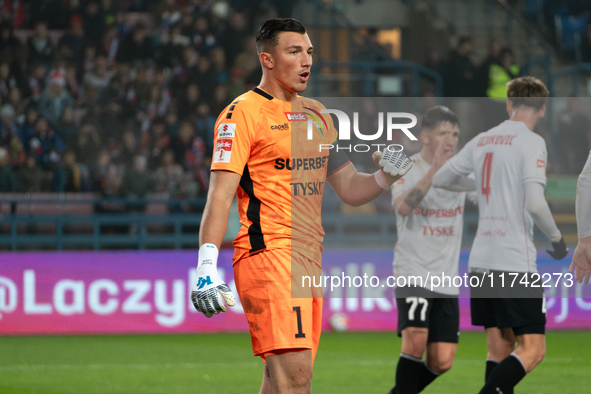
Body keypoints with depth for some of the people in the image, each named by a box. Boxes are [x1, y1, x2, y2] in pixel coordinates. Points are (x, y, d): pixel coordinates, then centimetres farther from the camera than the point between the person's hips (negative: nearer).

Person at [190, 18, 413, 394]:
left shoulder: (316, 114, 19)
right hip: (268, 251, -8)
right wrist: (207, 268, -21)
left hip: (309, 260, 8)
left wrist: (386, 176, 2)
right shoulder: (243, 113, -4)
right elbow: (220, 197, -11)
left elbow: (350, 189, 24)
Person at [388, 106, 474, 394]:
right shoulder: (408, 168, -6)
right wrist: (434, 169, -32)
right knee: (415, 338, -24)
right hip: (412, 270, -5)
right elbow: (403, 207, -25)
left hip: (446, 278, 5)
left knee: (441, 362, 1)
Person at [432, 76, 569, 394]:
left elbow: (437, 180, 20)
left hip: (480, 260, 7)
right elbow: (535, 203, -18)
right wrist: (556, 239, -1)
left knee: (499, 349, 11)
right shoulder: (531, 143, -8)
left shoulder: (481, 141, 11)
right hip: (516, 262, -7)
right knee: (532, 349, -5)